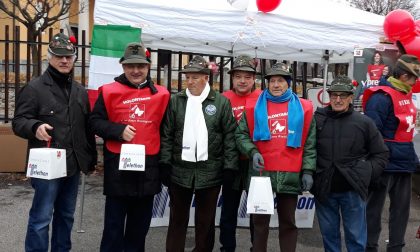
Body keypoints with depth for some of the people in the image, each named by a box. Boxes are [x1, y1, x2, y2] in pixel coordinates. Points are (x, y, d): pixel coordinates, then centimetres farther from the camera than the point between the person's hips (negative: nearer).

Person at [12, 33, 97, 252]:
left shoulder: (80, 91, 14)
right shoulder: (34, 87, -5)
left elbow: (88, 126, 20)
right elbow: (18, 121, -8)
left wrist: (91, 157, 18)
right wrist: (35, 126, -30)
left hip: (73, 164, 6)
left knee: (66, 215, 17)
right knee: (41, 217, -4)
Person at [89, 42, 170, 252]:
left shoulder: (161, 94, 4)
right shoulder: (109, 91, -1)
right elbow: (95, 122, 0)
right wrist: (119, 130, -15)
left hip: (148, 167, 2)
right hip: (118, 166, -2)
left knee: (140, 223, 16)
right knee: (114, 222, 7)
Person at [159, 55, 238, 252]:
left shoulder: (221, 102, 0)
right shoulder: (175, 101, 5)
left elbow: (230, 137, -1)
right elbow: (167, 135, 5)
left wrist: (229, 167, -6)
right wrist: (165, 163, -1)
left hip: (210, 172, -1)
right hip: (179, 170, 2)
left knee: (206, 220, 11)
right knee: (177, 219, 11)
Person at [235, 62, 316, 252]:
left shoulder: (303, 108, 6)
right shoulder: (255, 107, 5)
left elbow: (310, 143, 6)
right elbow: (241, 134, 7)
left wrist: (307, 170, -1)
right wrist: (252, 152, -11)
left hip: (290, 175, 0)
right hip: (261, 172, 0)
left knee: (288, 222, 13)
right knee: (260, 221, 12)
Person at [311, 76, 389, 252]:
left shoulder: (364, 123, -1)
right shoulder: (317, 120, 1)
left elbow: (381, 154, 6)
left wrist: (366, 174, -5)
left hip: (353, 190, -1)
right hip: (324, 190, 1)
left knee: (356, 236, 8)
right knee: (328, 233, 15)